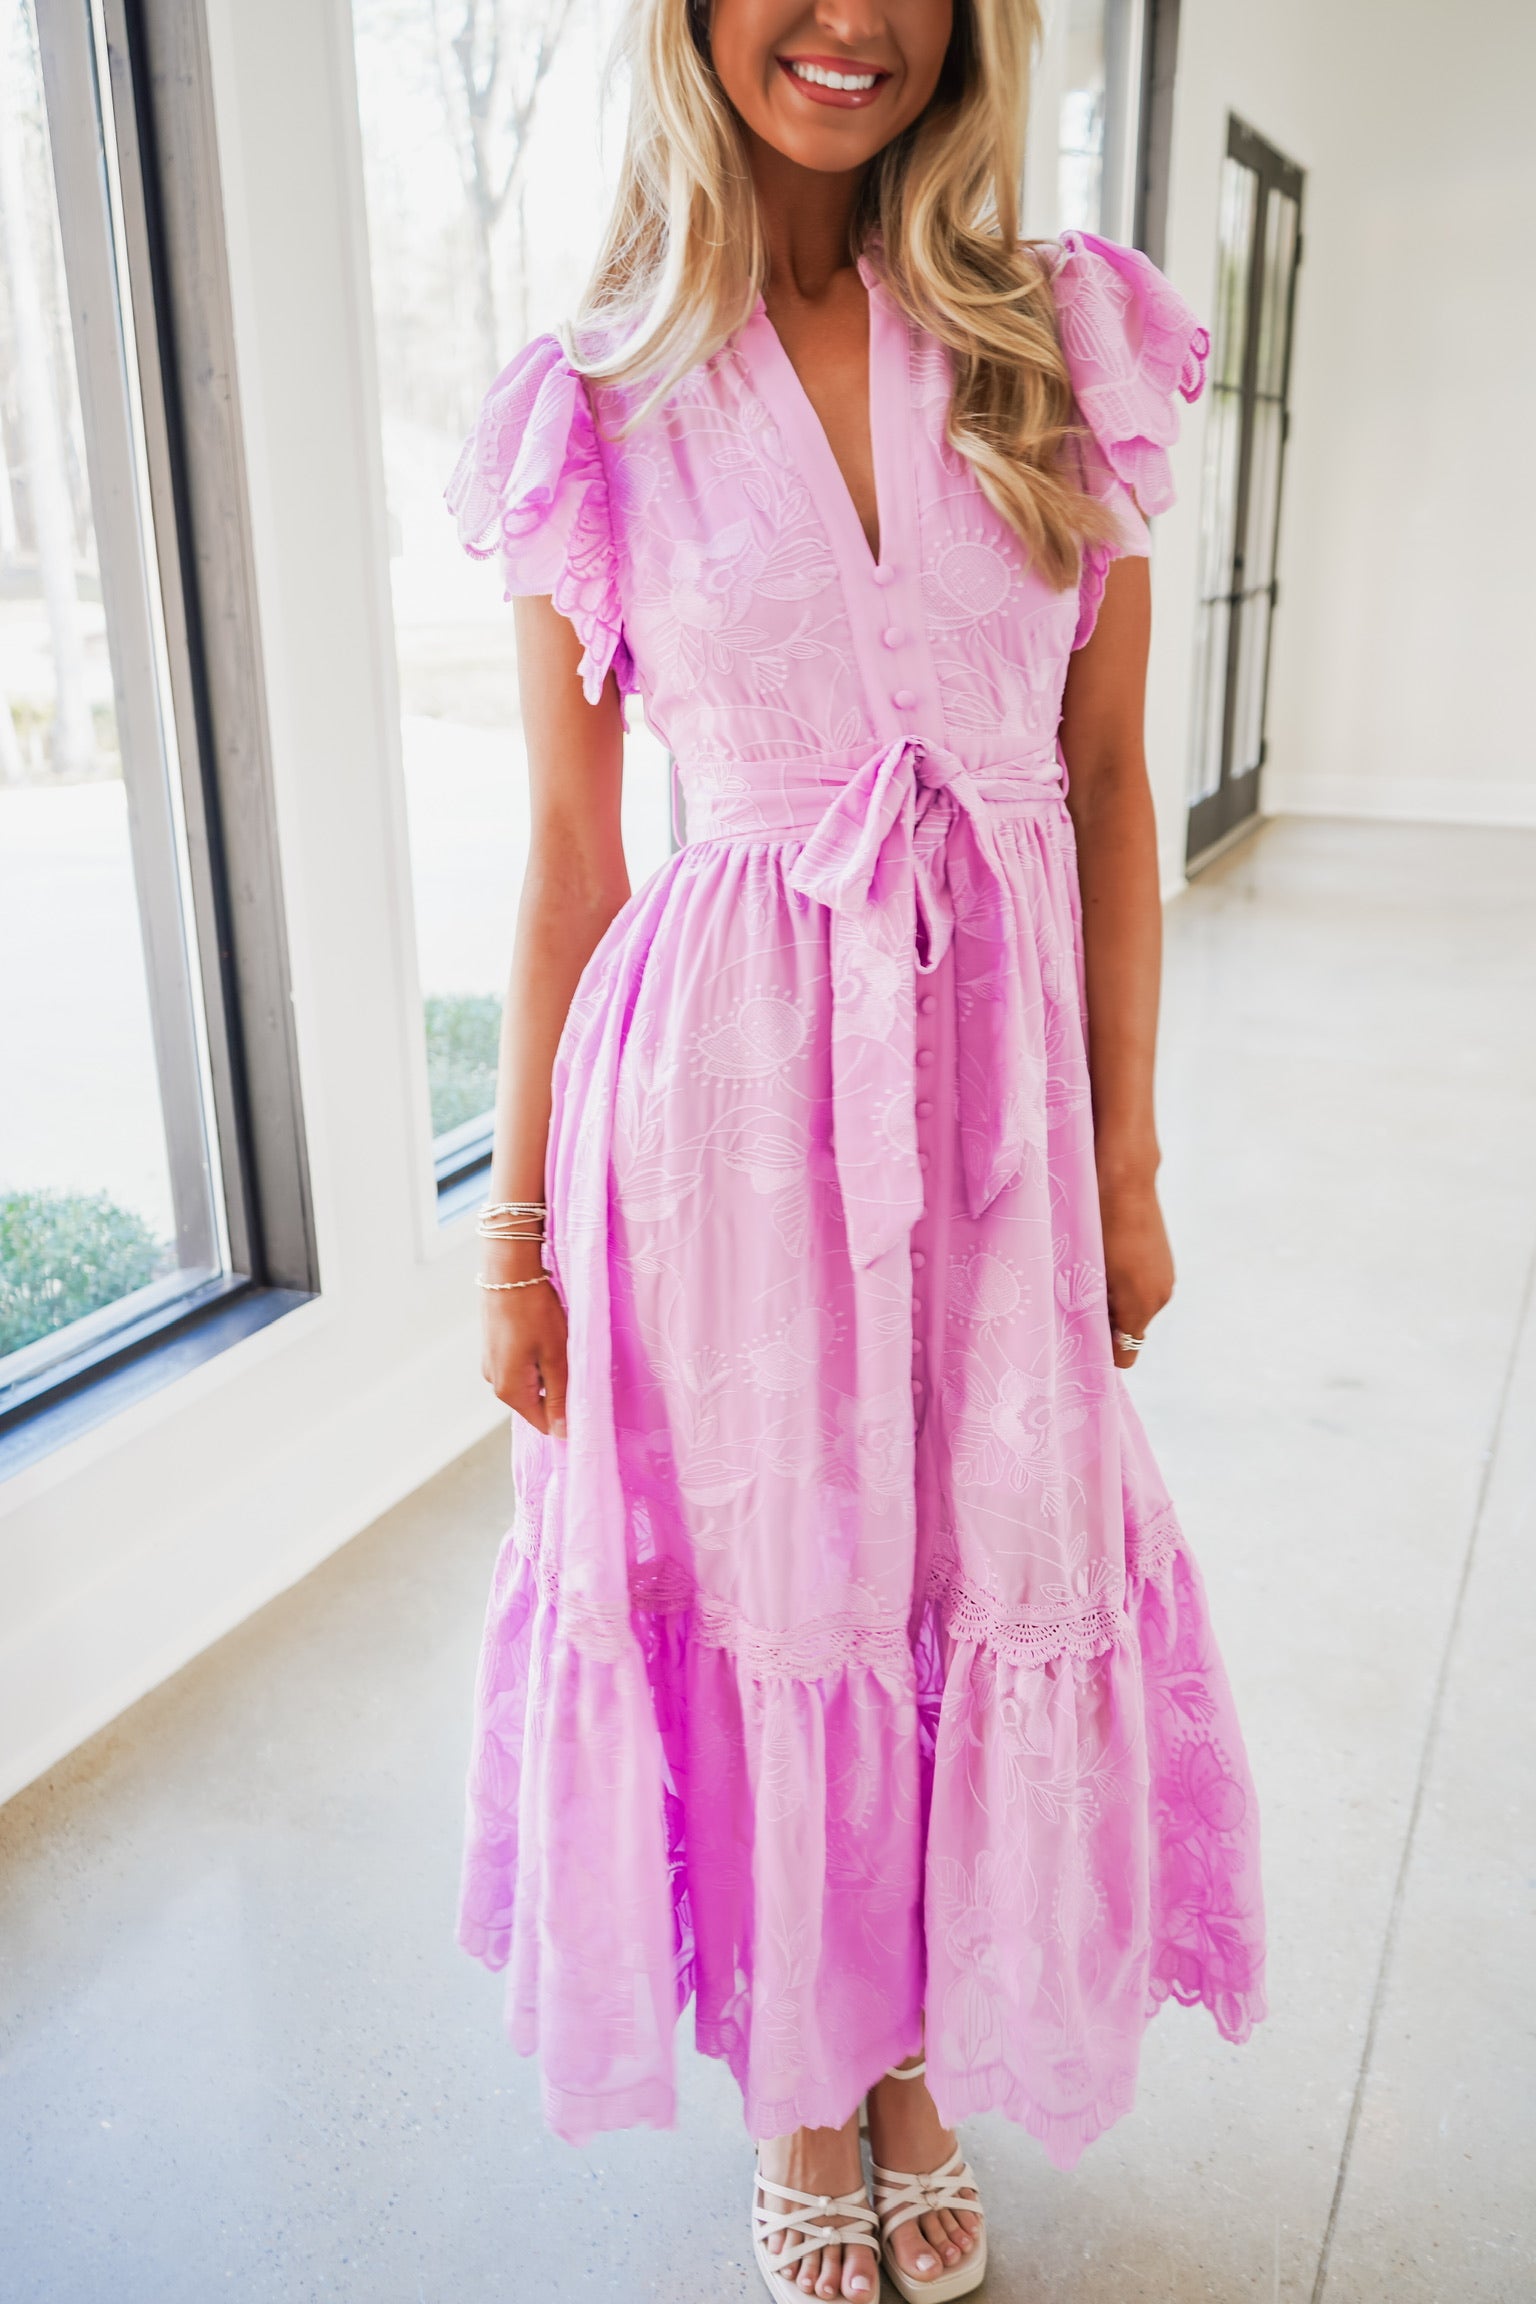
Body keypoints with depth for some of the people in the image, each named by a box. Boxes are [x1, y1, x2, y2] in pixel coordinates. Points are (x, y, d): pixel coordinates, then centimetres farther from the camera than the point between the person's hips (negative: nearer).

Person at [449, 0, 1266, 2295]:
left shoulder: (1067, 345, 3)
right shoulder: (596, 412, -1)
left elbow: (1107, 786, 4)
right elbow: (570, 855, 1)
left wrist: (1125, 1161, 3)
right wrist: (520, 1221, 1)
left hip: (994, 1081, 2)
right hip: (720, 1095, -1)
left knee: (985, 1587, 13)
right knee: (762, 1596, 12)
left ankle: (921, 2065, 44)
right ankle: (802, 2096, 42)